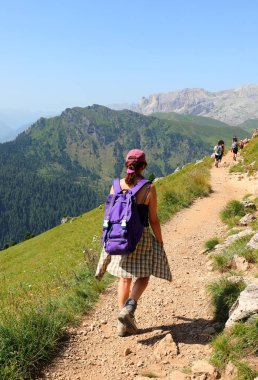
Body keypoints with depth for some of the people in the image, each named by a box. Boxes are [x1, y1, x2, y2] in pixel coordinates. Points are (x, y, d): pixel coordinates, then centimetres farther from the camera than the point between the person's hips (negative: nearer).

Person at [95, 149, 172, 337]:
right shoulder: (149, 188, -13)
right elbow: (153, 220, -10)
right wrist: (160, 242, 3)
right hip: (142, 237, -3)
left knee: (125, 278, 16)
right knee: (143, 276, 16)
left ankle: (124, 325, 21)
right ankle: (129, 308, -8)